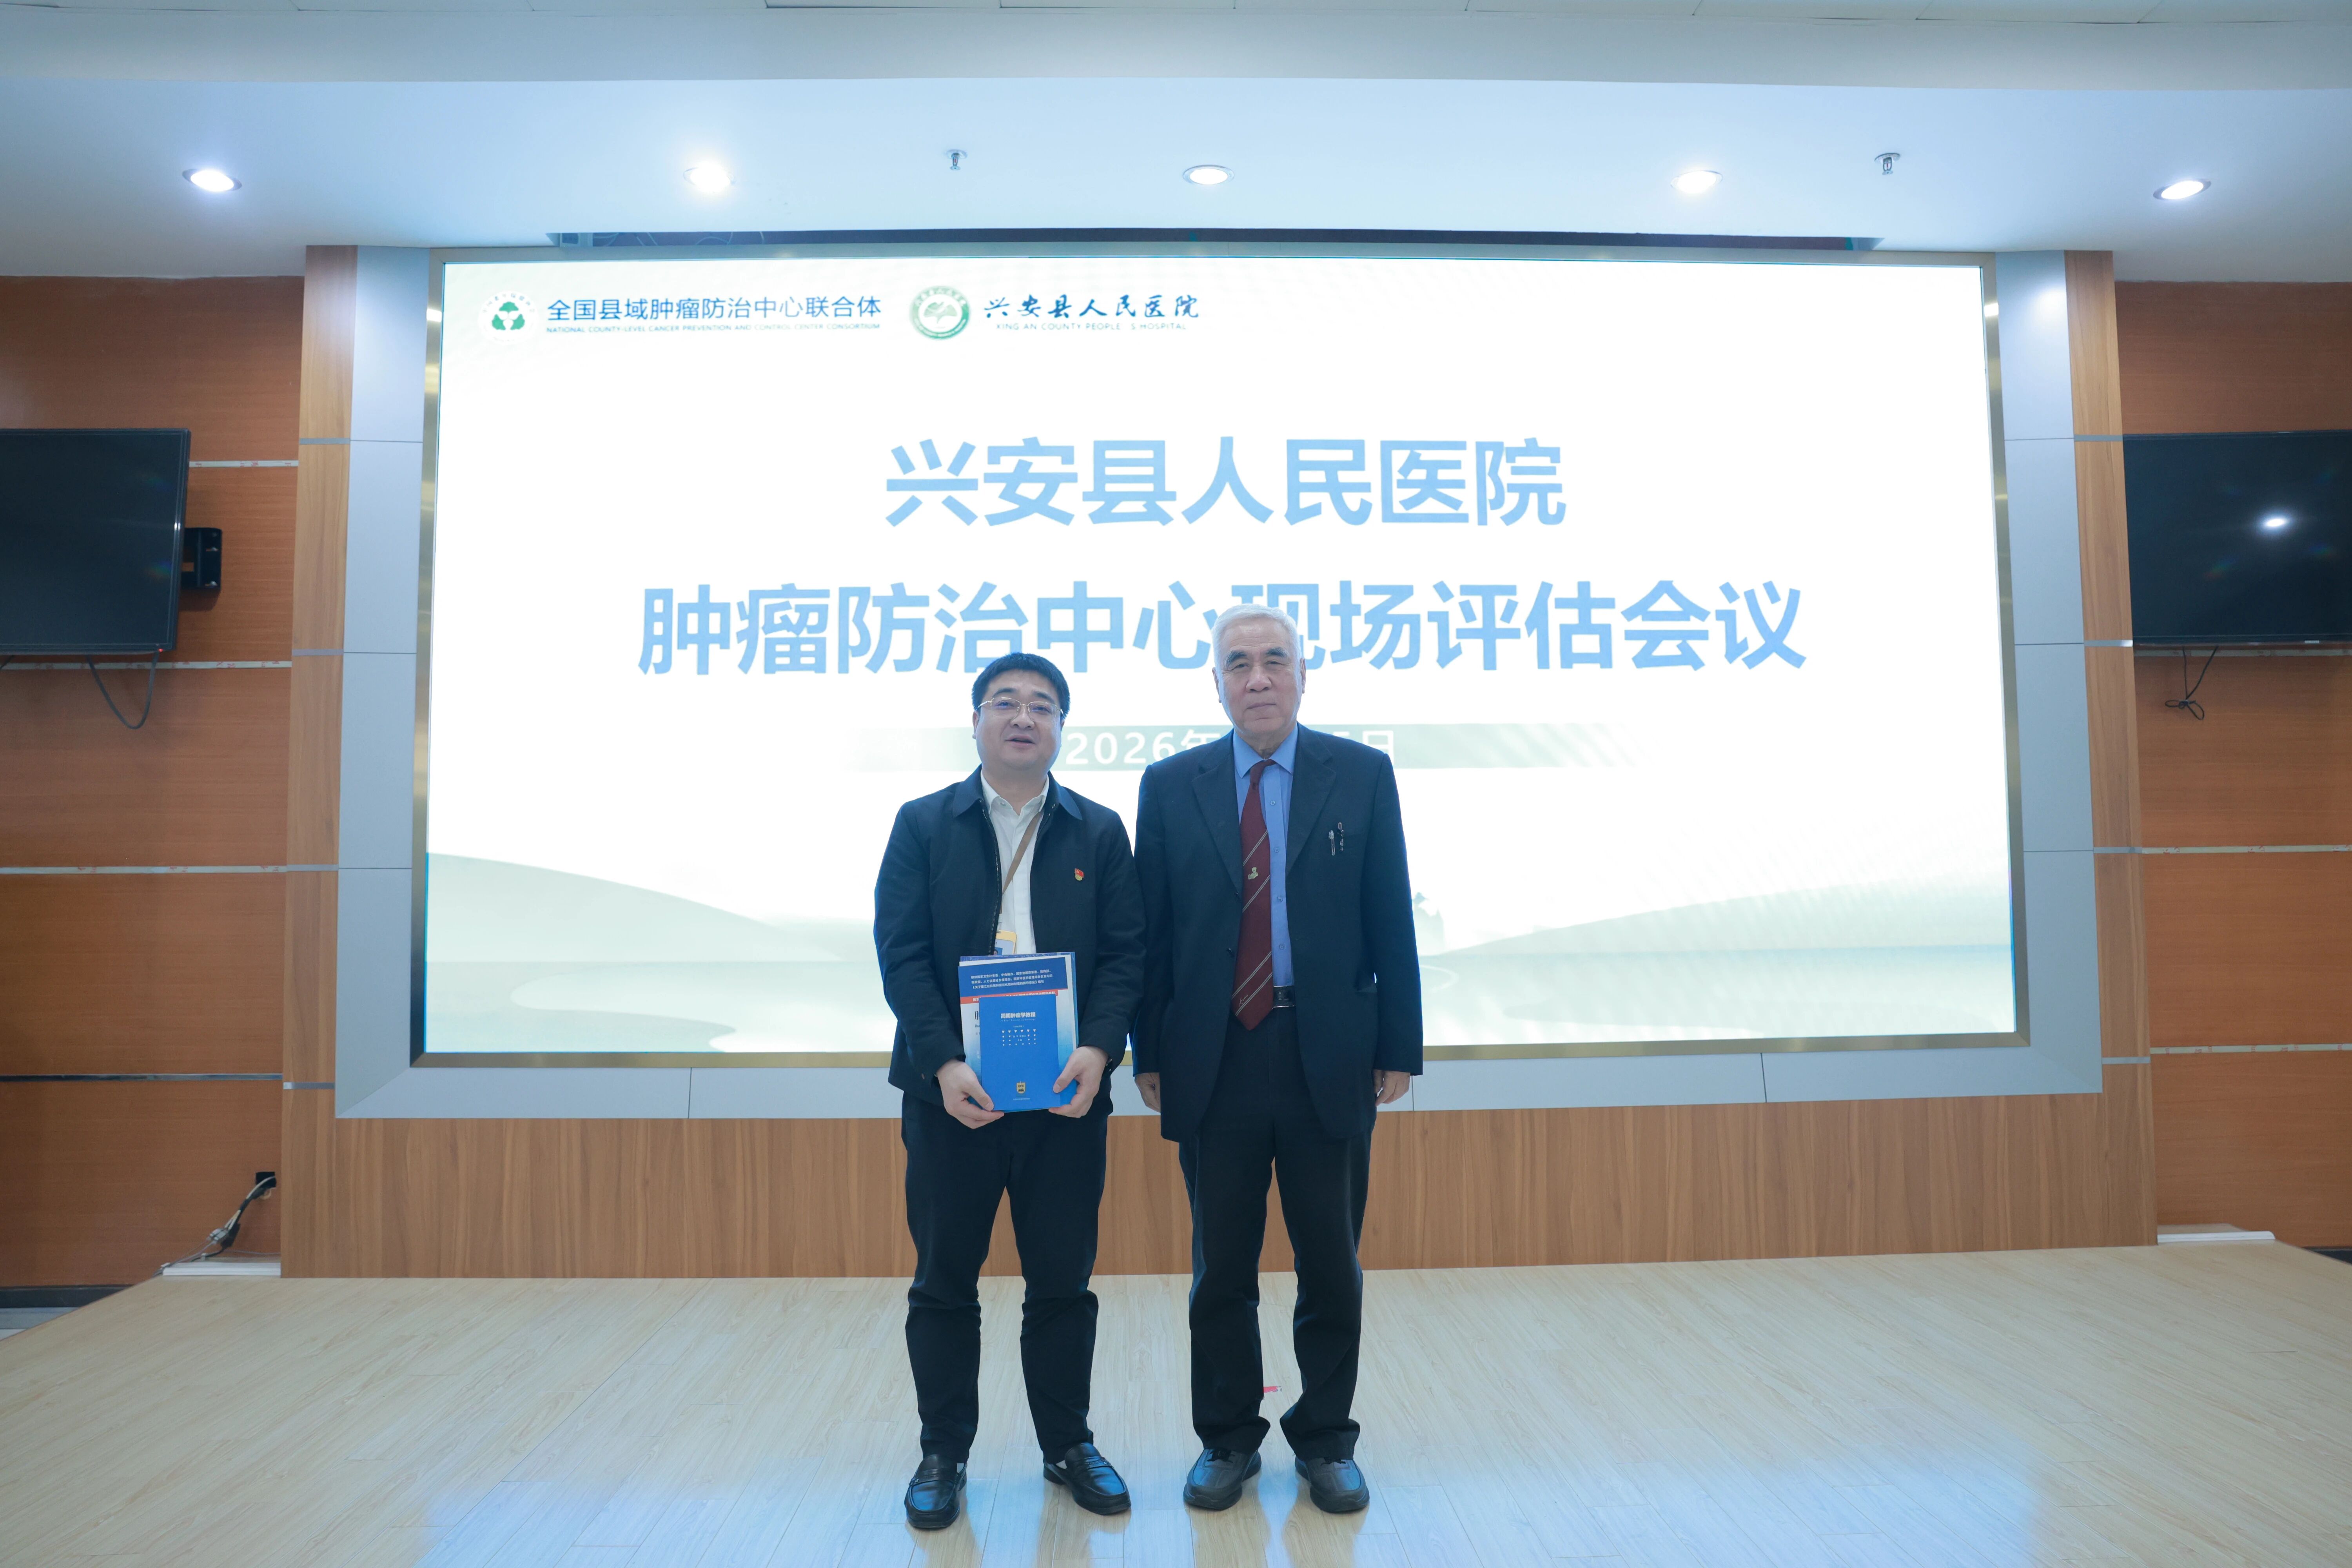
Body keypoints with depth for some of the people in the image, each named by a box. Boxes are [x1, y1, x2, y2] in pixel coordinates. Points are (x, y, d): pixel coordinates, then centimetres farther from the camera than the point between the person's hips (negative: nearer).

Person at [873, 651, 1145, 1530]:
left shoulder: (1100, 833, 6)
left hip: (1065, 1092, 1)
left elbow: (1126, 953, 1)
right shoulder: (923, 826, 3)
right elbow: (901, 953, -4)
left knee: (1063, 1281, 10)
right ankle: (943, 1455, 27)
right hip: (953, 1093, 0)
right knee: (944, 1283, 10)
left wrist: (1099, 1048, -15)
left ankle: (1069, 1445, 28)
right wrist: (944, 1064, -16)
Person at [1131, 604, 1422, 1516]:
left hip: (1329, 1056, 0)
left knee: (1331, 1265, 11)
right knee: (1221, 1267, 12)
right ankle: (1227, 1441, 30)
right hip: (1212, 1058, 1)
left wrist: (1399, 1049, -1)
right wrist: (1148, 1053, 2)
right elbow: (1151, 932, 3)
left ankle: (1325, 1442, 29)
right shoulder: (1170, 786, 3)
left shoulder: (1362, 776, 1)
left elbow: (1391, 922, 1)